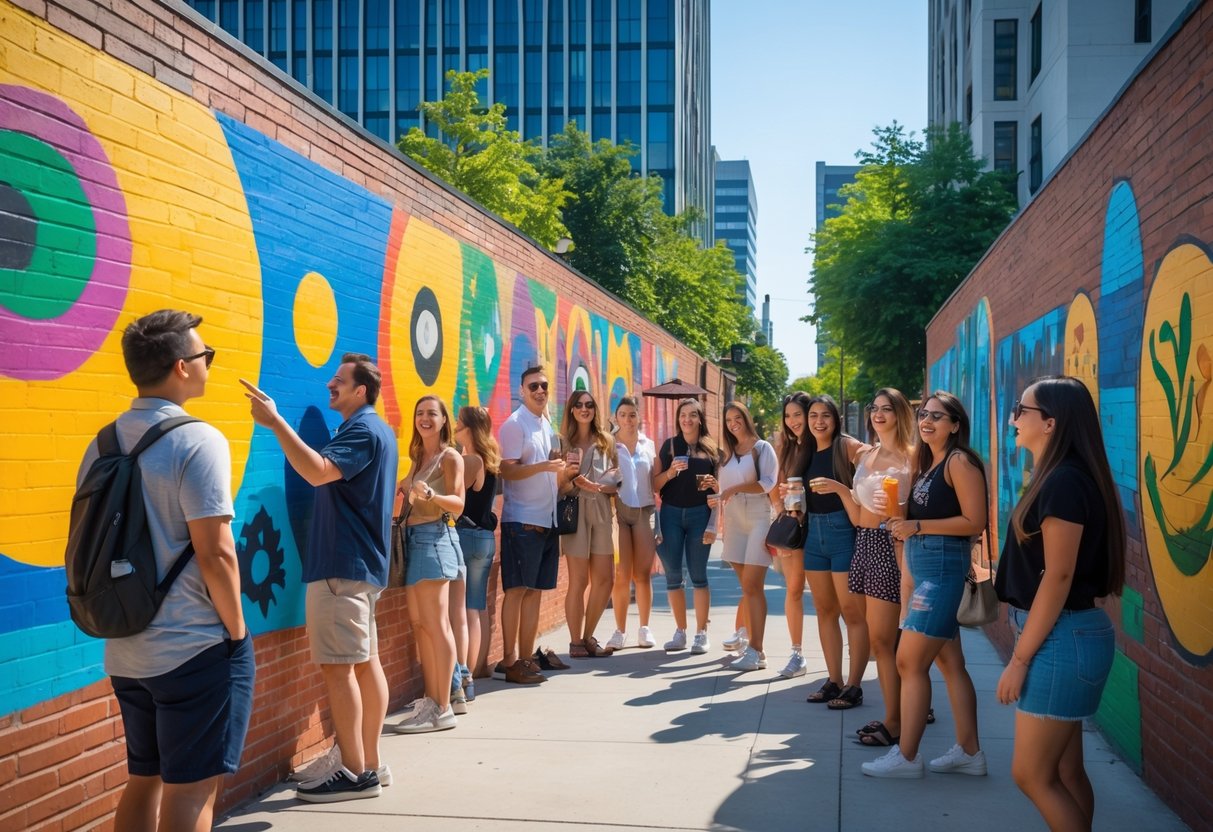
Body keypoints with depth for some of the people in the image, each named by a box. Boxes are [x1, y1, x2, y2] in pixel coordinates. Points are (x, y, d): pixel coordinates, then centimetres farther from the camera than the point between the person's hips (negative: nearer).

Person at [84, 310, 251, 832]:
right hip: (195, 649, -7)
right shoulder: (197, 441, -16)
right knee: (191, 790, 2)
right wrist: (237, 631, -8)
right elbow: (215, 552, -19)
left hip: (126, 650, 7)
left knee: (142, 780, 18)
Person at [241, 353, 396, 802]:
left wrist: (275, 422, -33)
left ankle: (355, 773, -5)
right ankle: (370, 764, 15)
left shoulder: (362, 431, -15)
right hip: (363, 564, 11)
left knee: (337, 665, -8)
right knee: (365, 662, 10)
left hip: (342, 567, -11)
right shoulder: (378, 430, 18)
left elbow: (317, 472, -31)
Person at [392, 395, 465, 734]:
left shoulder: (450, 456, -4)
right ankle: (432, 699, 14)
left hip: (435, 538, -8)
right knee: (419, 624, 8)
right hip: (414, 538, 8)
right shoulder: (418, 457, 18)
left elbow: (458, 503, -13)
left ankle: (443, 709, -5)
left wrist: (431, 495, -28)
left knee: (436, 626, -8)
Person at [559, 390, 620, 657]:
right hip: (575, 511, -4)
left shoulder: (606, 441, 12)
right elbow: (558, 485, -3)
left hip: (602, 512, 4)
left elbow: (615, 482, 9)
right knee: (579, 580, -2)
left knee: (604, 580, 4)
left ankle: (588, 637, 19)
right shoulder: (564, 442, 1)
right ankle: (575, 643, 7)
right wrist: (567, 475, -23)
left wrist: (597, 486, -10)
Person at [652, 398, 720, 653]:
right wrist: (670, 472, -13)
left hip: (700, 514, -1)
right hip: (671, 513, 1)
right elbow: (655, 484, 5)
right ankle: (680, 632, 15)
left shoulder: (712, 448, 6)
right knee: (673, 574, 4)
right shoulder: (669, 446, 7)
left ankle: (701, 633, 8)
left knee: (698, 574, 1)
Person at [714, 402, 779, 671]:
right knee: (747, 588, 5)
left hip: (758, 521, -6)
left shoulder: (762, 447, 1)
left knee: (753, 587, -12)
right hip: (735, 522, 6)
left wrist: (736, 488, -17)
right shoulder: (728, 453, 19)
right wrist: (715, 485, 3)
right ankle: (752, 645, 7)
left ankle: (756, 651, -13)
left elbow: (769, 482, -11)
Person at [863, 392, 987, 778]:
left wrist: (918, 526, -18)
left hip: (943, 565, -9)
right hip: (922, 564, 9)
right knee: (949, 662, 11)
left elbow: (974, 522, -17)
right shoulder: (926, 462, 16)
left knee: (909, 661, -7)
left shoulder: (960, 462, -10)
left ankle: (906, 756, 1)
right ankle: (969, 752, 18)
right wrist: (902, 522, 1)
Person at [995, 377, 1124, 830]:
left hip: (1061, 638, -10)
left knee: (1031, 774, -3)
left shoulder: (1064, 482, -18)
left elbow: (1058, 577, -21)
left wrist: (1019, 659, -19)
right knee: (1064, 771, 14)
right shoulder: (1058, 478, 13)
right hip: (1062, 636, 10)